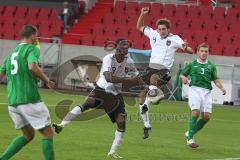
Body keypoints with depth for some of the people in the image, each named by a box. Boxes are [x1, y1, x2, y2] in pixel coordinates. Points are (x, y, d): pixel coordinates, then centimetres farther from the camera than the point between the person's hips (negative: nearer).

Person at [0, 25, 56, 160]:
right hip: (29, 99, -8)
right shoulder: (31, 49, -3)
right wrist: (47, 81, -11)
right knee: (48, 133, 1)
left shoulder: (12, 53, 18)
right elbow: (32, 67, -23)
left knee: (28, 135, 20)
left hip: (13, 102, 8)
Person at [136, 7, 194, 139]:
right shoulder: (153, 34, 9)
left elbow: (191, 51, -8)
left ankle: (147, 104, -51)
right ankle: (146, 125, 13)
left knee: (154, 78, -39)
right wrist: (142, 15, 7)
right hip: (151, 67, 5)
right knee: (142, 94, 2)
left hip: (164, 70, -5)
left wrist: (185, 48, -31)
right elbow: (139, 27, 23)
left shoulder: (174, 39, -4)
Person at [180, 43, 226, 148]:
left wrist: (222, 88, -4)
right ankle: (190, 139, -16)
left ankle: (189, 133, 14)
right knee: (195, 112, -20)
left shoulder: (211, 66, 16)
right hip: (194, 89, -3)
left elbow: (216, 80, 14)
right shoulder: (192, 64, 12)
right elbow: (182, 74, 16)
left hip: (206, 91, 3)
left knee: (206, 116, -6)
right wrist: (184, 78, -8)